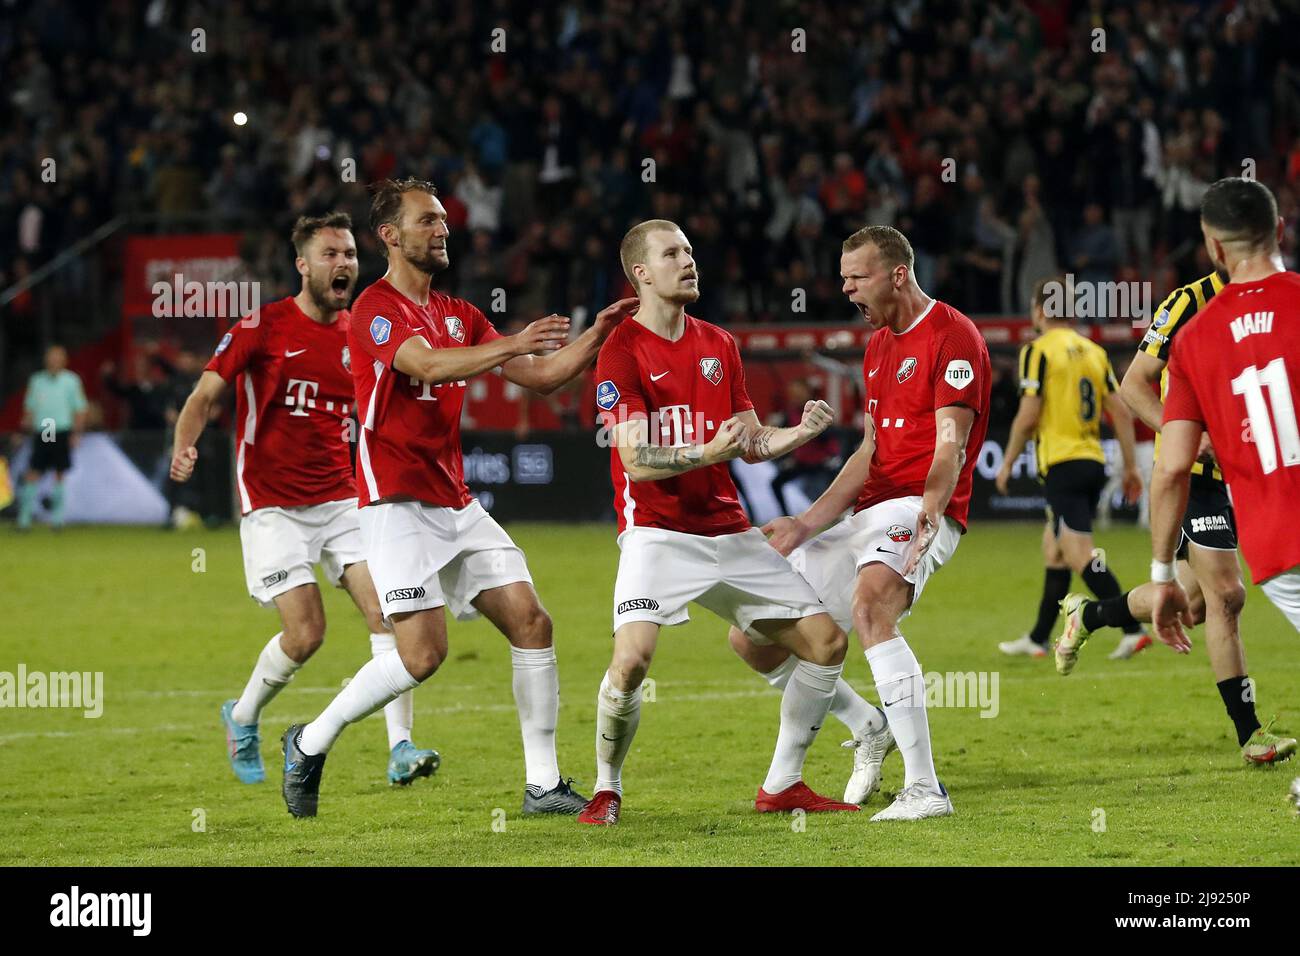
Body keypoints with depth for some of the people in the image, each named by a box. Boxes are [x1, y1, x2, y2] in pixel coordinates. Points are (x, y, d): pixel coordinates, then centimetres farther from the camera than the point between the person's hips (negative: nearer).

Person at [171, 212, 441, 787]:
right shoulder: (262, 327, -7)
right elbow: (205, 396, -4)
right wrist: (183, 447, -22)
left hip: (341, 498, 4)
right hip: (273, 505, -4)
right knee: (306, 632, -11)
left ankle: (400, 749, -11)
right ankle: (243, 719, 18)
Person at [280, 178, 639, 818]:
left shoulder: (458, 314, 16)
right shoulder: (374, 310, -9)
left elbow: (540, 376, 15)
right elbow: (429, 366, -28)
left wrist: (595, 337, 0)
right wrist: (512, 343, -37)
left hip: (456, 504, 8)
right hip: (398, 503, -8)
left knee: (530, 622, -2)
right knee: (424, 653, -16)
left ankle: (542, 784, 3)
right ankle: (310, 743, 4)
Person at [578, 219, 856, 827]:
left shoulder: (719, 346, 14)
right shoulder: (622, 352, -7)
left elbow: (753, 445, 17)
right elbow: (636, 459, -15)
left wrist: (801, 432, -3)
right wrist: (709, 452, -29)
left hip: (729, 533, 7)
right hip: (658, 533, -7)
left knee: (826, 642, 2)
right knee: (632, 658, -27)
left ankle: (782, 786, 13)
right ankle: (606, 791, -3)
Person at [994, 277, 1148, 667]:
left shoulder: (1039, 350, -7)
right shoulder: (1094, 351, 12)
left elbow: (1028, 415, -12)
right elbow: (1121, 411, 9)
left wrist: (1007, 464, -1)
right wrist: (1131, 466, 14)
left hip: (1061, 464, -8)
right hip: (1093, 462, 8)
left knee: (1080, 554, -12)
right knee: (1053, 548, 20)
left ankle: (1133, 628, -24)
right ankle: (1038, 639, 28)